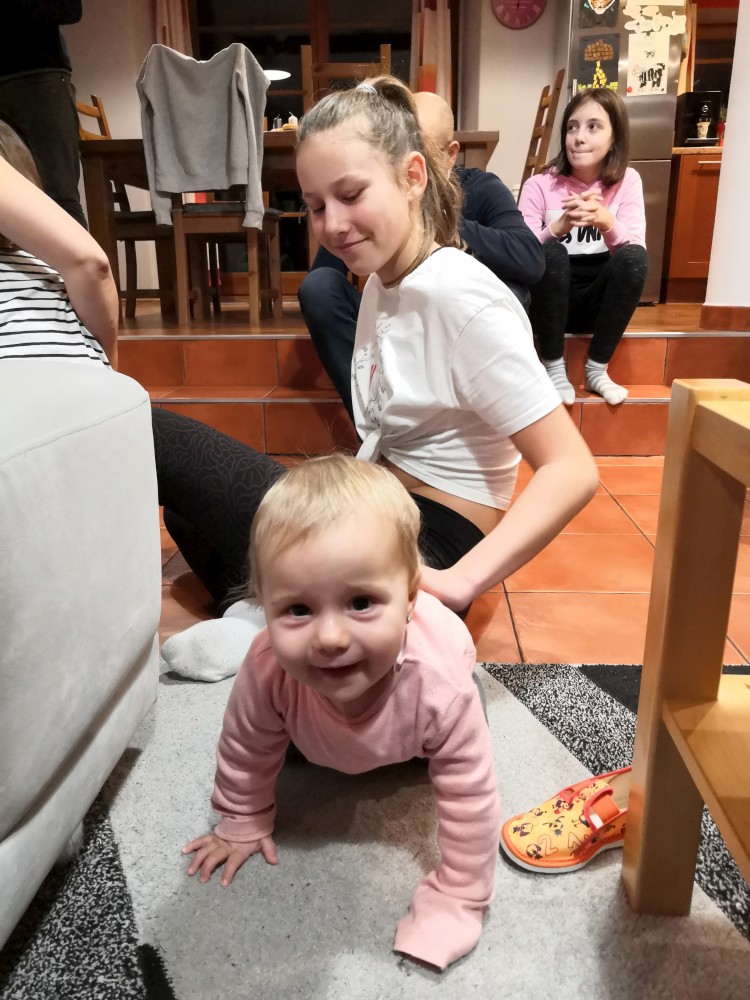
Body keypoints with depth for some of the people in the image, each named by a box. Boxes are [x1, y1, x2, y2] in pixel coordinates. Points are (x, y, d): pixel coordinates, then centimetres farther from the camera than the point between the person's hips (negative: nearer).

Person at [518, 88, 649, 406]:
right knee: (551, 253, -31)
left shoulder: (627, 180, -2)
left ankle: (597, 369, -13)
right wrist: (560, 225, -36)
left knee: (634, 256, -26)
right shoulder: (539, 185, -8)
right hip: (549, 302, -2)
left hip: (599, 299, 2)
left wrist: (606, 222, -34)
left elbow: (635, 248, -13)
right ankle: (554, 368, -16)